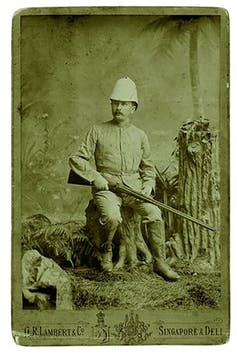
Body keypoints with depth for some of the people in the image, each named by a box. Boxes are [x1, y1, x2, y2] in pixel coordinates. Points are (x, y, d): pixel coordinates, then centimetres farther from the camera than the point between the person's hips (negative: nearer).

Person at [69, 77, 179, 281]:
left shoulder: (139, 135, 14)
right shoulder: (98, 131, 6)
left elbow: (148, 166, 23)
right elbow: (77, 159, 5)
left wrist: (148, 185, 4)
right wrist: (95, 177, -8)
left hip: (134, 186, 3)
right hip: (106, 186, -2)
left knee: (154, 214, -22)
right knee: (112, 218, -31)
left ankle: (160, 263, -7)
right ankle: (106, 250, 1)